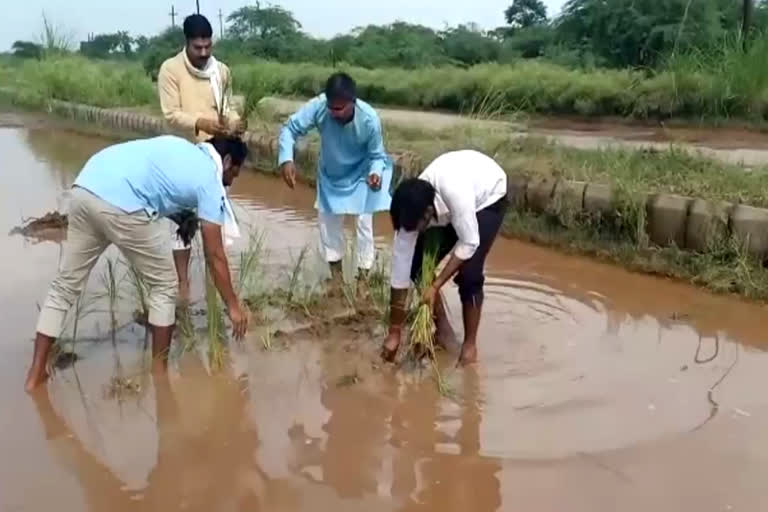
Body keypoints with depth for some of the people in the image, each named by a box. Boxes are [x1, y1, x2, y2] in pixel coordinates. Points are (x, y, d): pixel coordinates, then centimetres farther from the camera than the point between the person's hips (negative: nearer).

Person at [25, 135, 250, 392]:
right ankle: (160, 374, 20)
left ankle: (36, 373, 22)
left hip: (84, 189, 8)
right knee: (164, 285, 12)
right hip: (122, 204, -8)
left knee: (65, 284, 17)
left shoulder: (180, 147, 28)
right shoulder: (209, 179, 9)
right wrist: (233, 305, 15)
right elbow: (215, 255, 8)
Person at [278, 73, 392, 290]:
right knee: (328, 219, 9)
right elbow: (290, 129, -23)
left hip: (360, 174, -3)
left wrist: (376, 173, -42)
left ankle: (363, 275, 11)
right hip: (330, 174, 3)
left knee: (364, 221, -3)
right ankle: (336, 269, 28)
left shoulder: (369, 119, -35)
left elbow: (376, 155, -20)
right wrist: (286, 160, -40)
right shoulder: (318, 106, -34)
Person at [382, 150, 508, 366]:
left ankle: (470, 344, 0)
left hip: (488, 196, -5)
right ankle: (439, 331, 11)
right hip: (447, 204, 5)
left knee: (469, 273, -18)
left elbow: (469, 243, -31)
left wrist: (436, 286, -30)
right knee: (419, 265, -6)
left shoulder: (456, 193, -45)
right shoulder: (412, 209, -26)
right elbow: (401, 265, -22)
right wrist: (394, 332, -18)